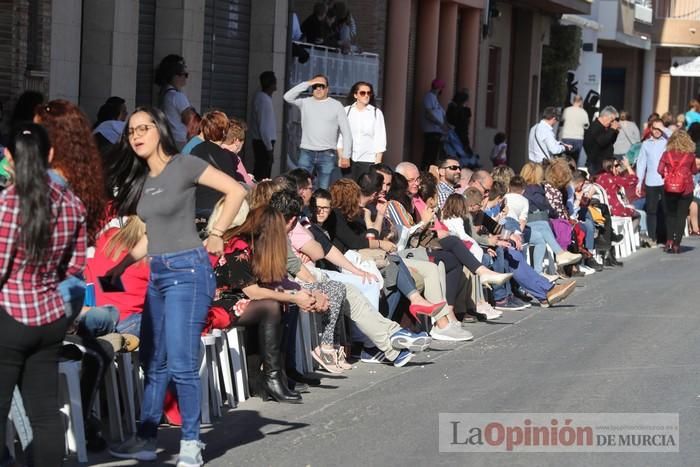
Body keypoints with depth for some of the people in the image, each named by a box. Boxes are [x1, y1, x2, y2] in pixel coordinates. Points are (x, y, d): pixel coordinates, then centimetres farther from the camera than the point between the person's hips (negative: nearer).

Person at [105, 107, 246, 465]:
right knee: (153, 362, 10)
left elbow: (236, 191, -11)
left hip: (187, 270, -8)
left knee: (181, 363, -10)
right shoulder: (139, 178, 14)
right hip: (156, 273, 8)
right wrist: (122, 265, 12)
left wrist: (216, 235, -9)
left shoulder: (183, 166, -7)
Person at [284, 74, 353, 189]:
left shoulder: (336, 105, 5)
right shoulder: (305, 103, 8)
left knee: (323, 191, -2)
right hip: (306, 153, 1)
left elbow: (346, 132, 5)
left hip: (327, 155, -1)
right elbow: (288, 97, -9)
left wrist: (346, 156, -3)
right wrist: (307, 83, -10)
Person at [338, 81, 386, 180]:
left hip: (368, 160, -1)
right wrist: (341, 157, 2)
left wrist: (378, 162, -3)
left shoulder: (376, 113, 1)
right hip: (348, 159, 1)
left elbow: (380, 139, 2)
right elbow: (341, 135, 7)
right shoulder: (346, 111, 5)